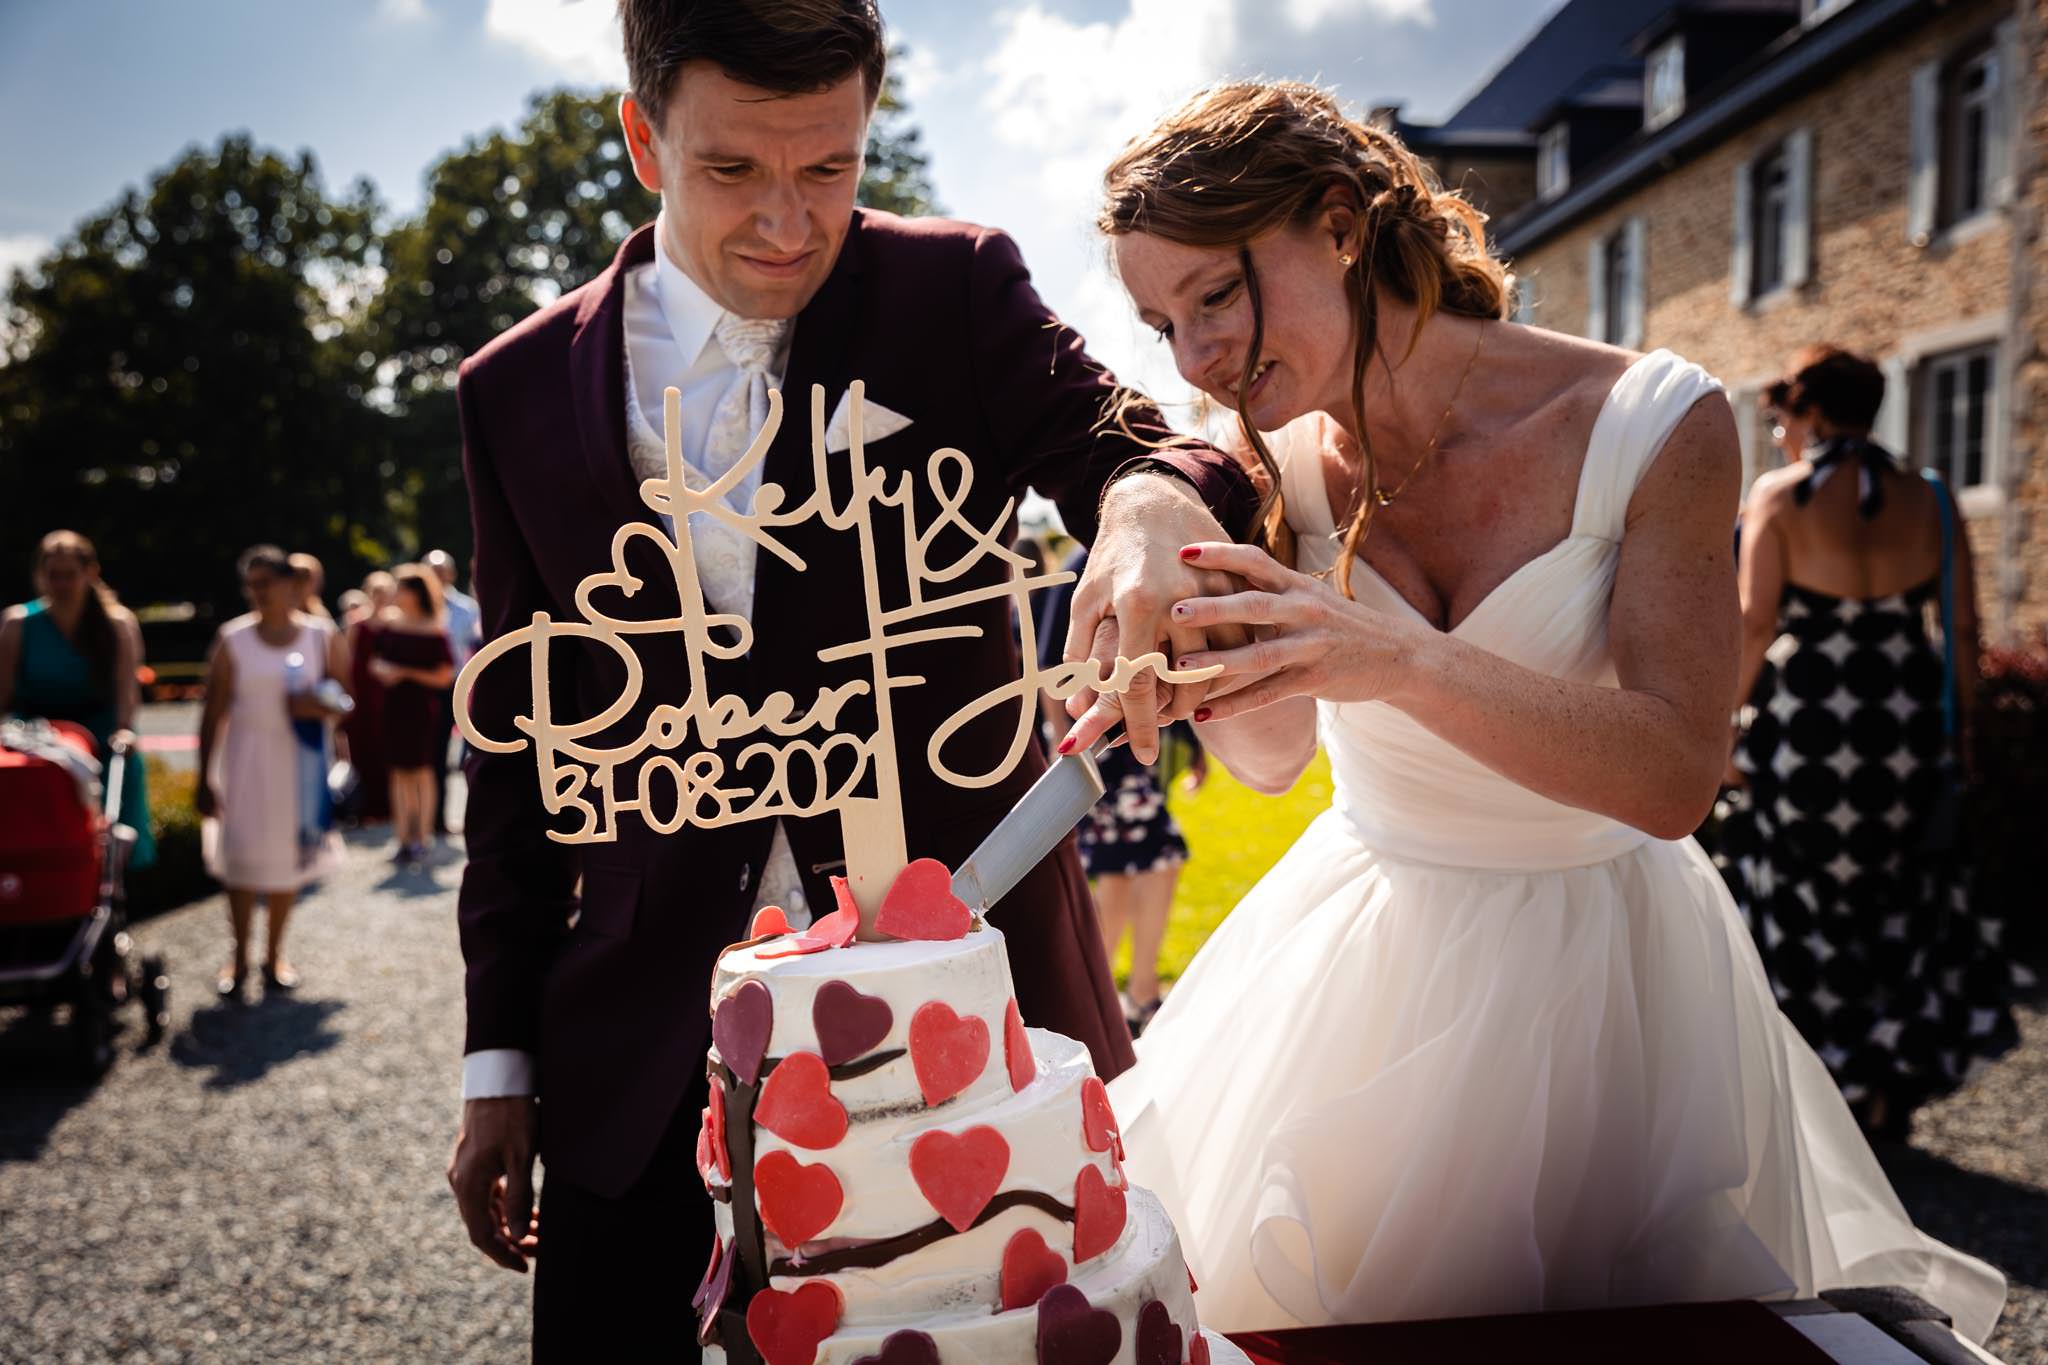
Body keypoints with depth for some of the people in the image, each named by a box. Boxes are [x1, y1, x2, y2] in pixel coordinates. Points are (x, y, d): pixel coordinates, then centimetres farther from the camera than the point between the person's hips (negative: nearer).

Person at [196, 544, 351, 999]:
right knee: (243, 858, -3)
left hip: (302, 761, 1)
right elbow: (213, 713, -1)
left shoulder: (322, 637, 2)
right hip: (247, 760, -1)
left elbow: (345, 698, 7)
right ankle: (239, 958, 13)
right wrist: (205, 779, -3)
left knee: (289, 857, 8)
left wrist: (318, 708, -16)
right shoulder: (233, 640, -1)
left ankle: (274, 955, 23)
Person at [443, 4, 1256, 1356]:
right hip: (650, 1029, 2)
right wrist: (501, 1057, 8)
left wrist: (1156, 501, -40)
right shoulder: (521, 391, 4)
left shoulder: (956, 292, 0)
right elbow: (522, 743, 8)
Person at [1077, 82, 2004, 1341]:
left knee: (1586, 1302, 13)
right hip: (1367, 946, 3)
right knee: (1276, 1291, 14)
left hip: (1594, 971, -2)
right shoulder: (1280, 460, -7)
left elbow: (1675, 778, -25)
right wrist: (1211, 663, -29)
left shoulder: (1652, 425, -19)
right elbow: (1275, 754, -7)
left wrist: (1403, 661, -39)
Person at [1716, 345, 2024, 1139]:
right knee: (1897, 899, 17)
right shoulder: (1927, 502, 4)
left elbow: (1754, 623, -13)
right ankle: (1889, 1092, 24)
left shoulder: (1779, 495, -8)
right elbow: (1963, 628, 4)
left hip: (1806, 724, -4)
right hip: (1907, 725, 4)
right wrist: (1959, 724, 13)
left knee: (1804, 904, 9)